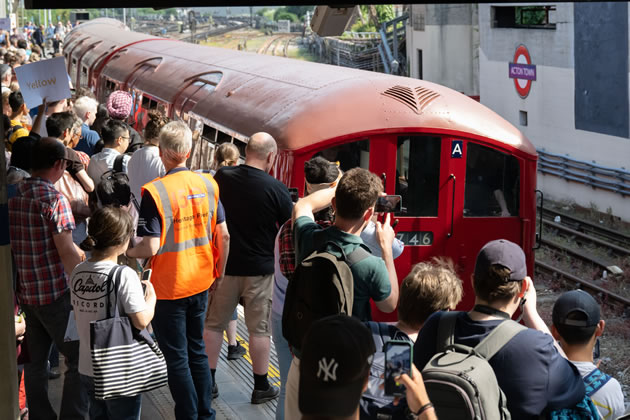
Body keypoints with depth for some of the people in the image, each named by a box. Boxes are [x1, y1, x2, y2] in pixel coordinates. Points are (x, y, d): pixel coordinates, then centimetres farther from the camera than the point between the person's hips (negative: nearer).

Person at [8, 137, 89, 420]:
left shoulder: (14, 195, 6)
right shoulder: (54, 199, -16)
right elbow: (66, 252, -19)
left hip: (26, 293, 8)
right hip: (56, 293, -7)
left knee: (35, 361, 14)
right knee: (79, 361, 1)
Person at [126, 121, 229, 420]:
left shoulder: (155, 192, -20)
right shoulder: (208, 184, -4)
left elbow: (151, 247, -23)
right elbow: (223, 235, 2)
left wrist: (124, 252, -3)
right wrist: (218, 272, 15)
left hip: (169, 287, -5)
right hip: (200, 283, 5)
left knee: (177, 359, 7)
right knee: (197, 350, 20)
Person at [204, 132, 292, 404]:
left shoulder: (221, 178, -6)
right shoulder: (275, 189, -15)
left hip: (224, 265, 3)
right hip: (259, 269, -3)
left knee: (214, 323, 15)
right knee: (259, 328, 8)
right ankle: (261, 387, 16)